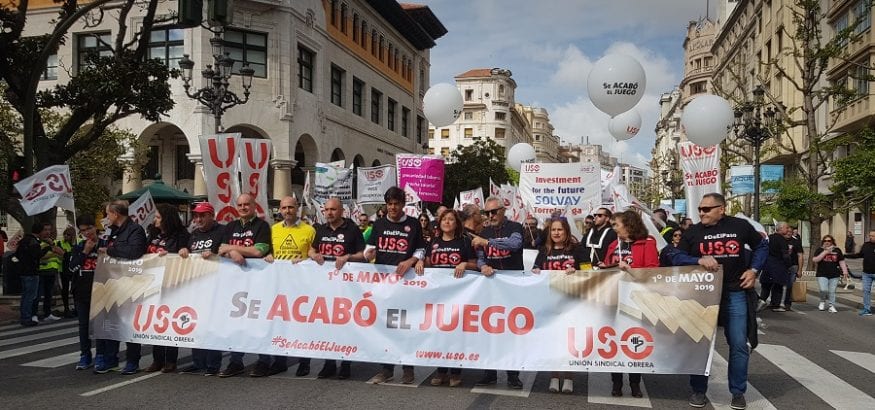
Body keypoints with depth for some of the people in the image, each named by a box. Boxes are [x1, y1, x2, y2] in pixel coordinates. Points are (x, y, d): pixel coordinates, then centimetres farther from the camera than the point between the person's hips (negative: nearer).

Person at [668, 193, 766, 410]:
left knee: (739, 345, 2)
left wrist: (753, 270, 3)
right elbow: (677, 257, -3)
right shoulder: (693, 232, 0)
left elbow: (761, 246, 15)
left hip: (735, 294, 0)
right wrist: (699, 260, -20)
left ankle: (738, 392, 17)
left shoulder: (740, 226, 0)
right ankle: (699, 390, 17)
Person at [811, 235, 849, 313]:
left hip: (834, 275, 2)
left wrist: (845, 272, 3)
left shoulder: (837, 250, 8)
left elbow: (842, 262, 11)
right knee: (823, 290, -14)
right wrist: (825, 253, -13)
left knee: (832, 292, 2)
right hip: (822, 275, -2)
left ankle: (832, 306, 13)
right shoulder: (820, 250, 3)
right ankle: (822, 302, 12)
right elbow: (815, 260, -9)